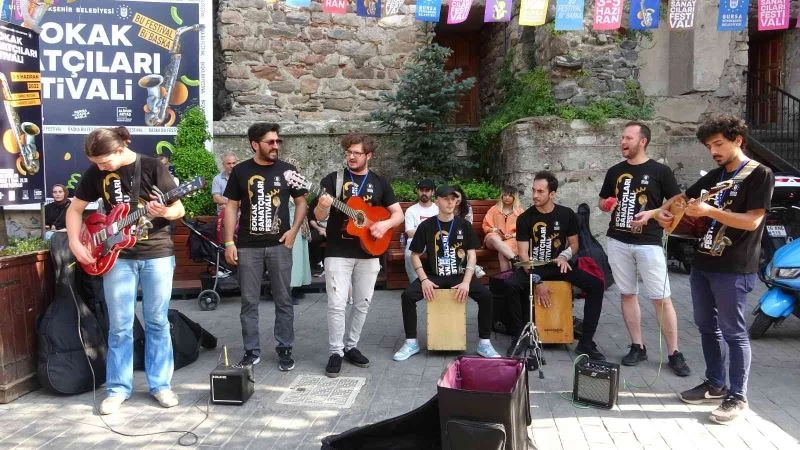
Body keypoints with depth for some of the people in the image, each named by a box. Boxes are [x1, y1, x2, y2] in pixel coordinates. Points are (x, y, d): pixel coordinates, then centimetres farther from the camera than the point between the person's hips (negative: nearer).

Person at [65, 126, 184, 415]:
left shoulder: (153, 167, -8)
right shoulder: (96, 173, 1)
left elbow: (179, 209, -6)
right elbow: (75, 208, 13)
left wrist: (164, 212, -28)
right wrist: (75, 242, 0)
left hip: (157, 254, -2)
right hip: (118, 257, 2)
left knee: (157, 322, 5)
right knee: (119, 326, 4)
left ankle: (160, 384, 17)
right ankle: (118, 388, 17)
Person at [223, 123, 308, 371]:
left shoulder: (287, 170, 4)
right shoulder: (240, 171, 3)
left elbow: (301, 202, 10)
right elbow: (231, 206, 4)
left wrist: (294, 231, -4)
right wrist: (229, 242, -2)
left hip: (279, 245, 0)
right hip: (248, 246, 0)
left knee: (283, 300, 5)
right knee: (249, 301, 5)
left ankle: (285, 349, 16)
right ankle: (252, 351, 17)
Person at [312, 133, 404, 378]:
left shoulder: (380, 183, 6)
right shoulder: (333, 179, -1)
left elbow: (399, 214, 6)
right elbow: (319, 216, -6)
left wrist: (385, 224, -15)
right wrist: (323, 206, -29)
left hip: (369, 253, 3)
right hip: (338, 253, -3)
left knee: (362, 303, 10)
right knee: (336, 304, -5)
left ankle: (351, 346, 25)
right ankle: (336, 352, 7)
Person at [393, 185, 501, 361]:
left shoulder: (464, 225, 2)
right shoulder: (426, 226, 0)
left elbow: (471, 255, -1)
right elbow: (415, 255, 2)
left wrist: (466, 282, -16)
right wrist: (424, 280, -13)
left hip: (460, 275, 0)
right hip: (433, 275, 0)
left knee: (485, 295, -24)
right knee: (407, 295, -24)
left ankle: (484, 343, -7)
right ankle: (411, 342, -8)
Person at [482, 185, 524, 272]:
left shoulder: (519, 211, 15)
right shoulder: (494, 209, 15)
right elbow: (485, 226, 12)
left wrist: (512, 235, -10)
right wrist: (494, 230, -9)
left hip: (511, 240, 0)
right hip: (493, 239, 0)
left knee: (502, 253, -38)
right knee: (494, 237, -40)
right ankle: (515, 259, -54)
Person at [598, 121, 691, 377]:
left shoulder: (660, 171, -1)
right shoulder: (615, 172, 11)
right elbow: (602, 201, 20)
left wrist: (651, 213, -15)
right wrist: (606, 205, -3)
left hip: (648, 243, -4)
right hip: (618, 242, 4)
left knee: (662, 299, -4)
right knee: (628, 294, 8)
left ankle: (674, 354, 4)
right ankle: (638, 347, 18)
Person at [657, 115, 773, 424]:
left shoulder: (759, 175, -8)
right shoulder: (714, 176, 13)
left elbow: (752, 221, -18)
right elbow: (683, 197, 23)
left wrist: (709, 211, -23)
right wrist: (663, 211, 3)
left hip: (734, 269, -8)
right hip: (702, 263, 8)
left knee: (733, 332, 0)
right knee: (707, 327, 15)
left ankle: (738, 396, 11)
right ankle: (715, 384, 28)